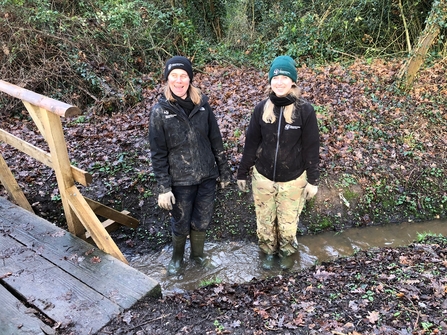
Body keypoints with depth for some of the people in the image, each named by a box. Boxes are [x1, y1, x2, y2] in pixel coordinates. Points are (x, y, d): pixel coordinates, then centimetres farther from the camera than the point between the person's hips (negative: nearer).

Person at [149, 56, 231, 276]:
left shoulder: (202, 104, -3)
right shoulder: (160, 111, -11)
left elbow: (216, 140, 3)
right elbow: (158, 153, -9)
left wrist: (224, 171, 6)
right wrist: (163, 188, -12)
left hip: (207, 176, 3)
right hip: (180, 180, -2)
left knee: (202, 221, 17)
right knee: (181, 224, 14)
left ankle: (197, 253, 44)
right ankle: (177, 257, 43)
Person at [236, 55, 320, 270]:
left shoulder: (305, 110, -13)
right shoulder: (261, 109, -7)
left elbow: (311, 148, -6)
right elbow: (251, 143, 1)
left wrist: (313, 180, -3)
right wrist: (242, 173, 6)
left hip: (293, 180, -2)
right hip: (263, 177, 2)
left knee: (288, 222, 13)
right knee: (264, 220, 18)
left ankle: (287, 252, 43)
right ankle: (268, 251, 45)